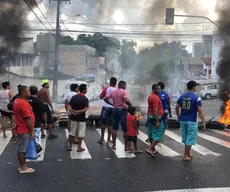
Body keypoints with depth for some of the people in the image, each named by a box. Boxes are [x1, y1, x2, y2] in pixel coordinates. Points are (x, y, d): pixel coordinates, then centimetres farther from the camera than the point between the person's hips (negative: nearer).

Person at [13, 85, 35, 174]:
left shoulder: (17, 101, 9)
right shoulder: (23, 103, -23)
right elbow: (28, 119, -23)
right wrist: (32, 131, -17)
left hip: (21, 129, 10)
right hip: (25, 130, -10)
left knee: (21, 149, 16)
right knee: (22, 149, 0)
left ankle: (22, 165, 27)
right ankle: (23, 168, 10)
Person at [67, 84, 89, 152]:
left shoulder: (74, 97, 3)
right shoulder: (85, 99, -12)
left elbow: (69, 106, -5)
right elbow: (85, 109, -23)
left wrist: (72, 111, -17)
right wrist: (78, 112, -18)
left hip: (73, 117, 5)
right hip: (81, 118, -5)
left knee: (72, 132, 14)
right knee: (80, 134, 5)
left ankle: (69, 146, 20)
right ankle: (79, 147, 10)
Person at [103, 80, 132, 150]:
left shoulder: (113, 92, 8)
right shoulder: (124, 92, -10)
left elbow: (105, 98, 8)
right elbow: (127, 100, -25)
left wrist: (111, 104, 13)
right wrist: (131, 106, -12)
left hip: (115, 110, 5)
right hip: (122, 110, -5)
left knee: (114, 128, 11)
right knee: (125, 129, 3)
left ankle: (114, 145, 15)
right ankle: (126, 146, 8)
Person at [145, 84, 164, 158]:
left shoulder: (150, 96, 13)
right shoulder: (155, 97, -18)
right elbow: (155, 110, -24)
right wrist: (157, 121, -24)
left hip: (150, 117, 10)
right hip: (155, 118, -10)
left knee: (151, 134, 14)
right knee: (158, 135, -7)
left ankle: (153, 149, 24)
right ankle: (150, 149, -12)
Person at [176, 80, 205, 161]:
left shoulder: (182, 97, 4)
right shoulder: (196, 98, -11)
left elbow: (177, 108, 8)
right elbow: (201, 111, -13)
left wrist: (179, 117, 20)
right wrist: (203, 122, -7)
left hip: (182, 120, 6)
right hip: (192, 121, -5)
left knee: (185, 138, 18)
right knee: (190, 139, 4)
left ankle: (188, 152, 28)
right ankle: (185, 156, 9)